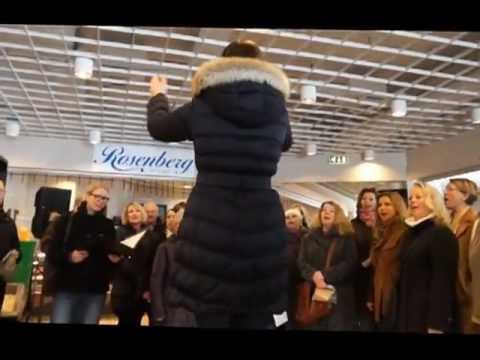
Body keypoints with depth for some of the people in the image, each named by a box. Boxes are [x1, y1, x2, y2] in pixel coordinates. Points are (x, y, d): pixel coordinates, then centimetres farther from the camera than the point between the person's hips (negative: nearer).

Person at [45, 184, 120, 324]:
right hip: (66, 287, -2)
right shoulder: (66, 220, 1)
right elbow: (51, 250, -3)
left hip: (96, 289, 3)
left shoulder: (108, 225, 10)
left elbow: (113, 252, 13)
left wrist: (115, 258, -8)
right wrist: (69, 257, -20)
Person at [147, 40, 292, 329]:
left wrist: (158, 95, 42)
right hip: (261, 226, 2)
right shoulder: (277, 109, 7)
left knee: (211, 317, 7)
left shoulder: (202, 107, 3)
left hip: (210, 225, -1)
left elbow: (158, 127, 21)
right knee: (257, 318, 11)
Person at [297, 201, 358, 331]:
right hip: (314, 291, 3)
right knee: (316, 325, 7)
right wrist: (314, 274, -17)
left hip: (340, 293, -2)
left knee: (339, 325, 1)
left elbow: (350, 263, -8)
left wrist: (325, 275, -18)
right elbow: (302, 262, 4)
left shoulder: (347, 237, 4)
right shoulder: (309, 237, 13)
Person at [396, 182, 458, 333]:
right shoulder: (410, 233, 11)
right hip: (407, 309, 7)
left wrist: (436, 324, -21)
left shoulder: (442, 234, -13)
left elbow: (443, 281, -18)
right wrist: (400, 309, 13)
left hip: (427, 312, -7)